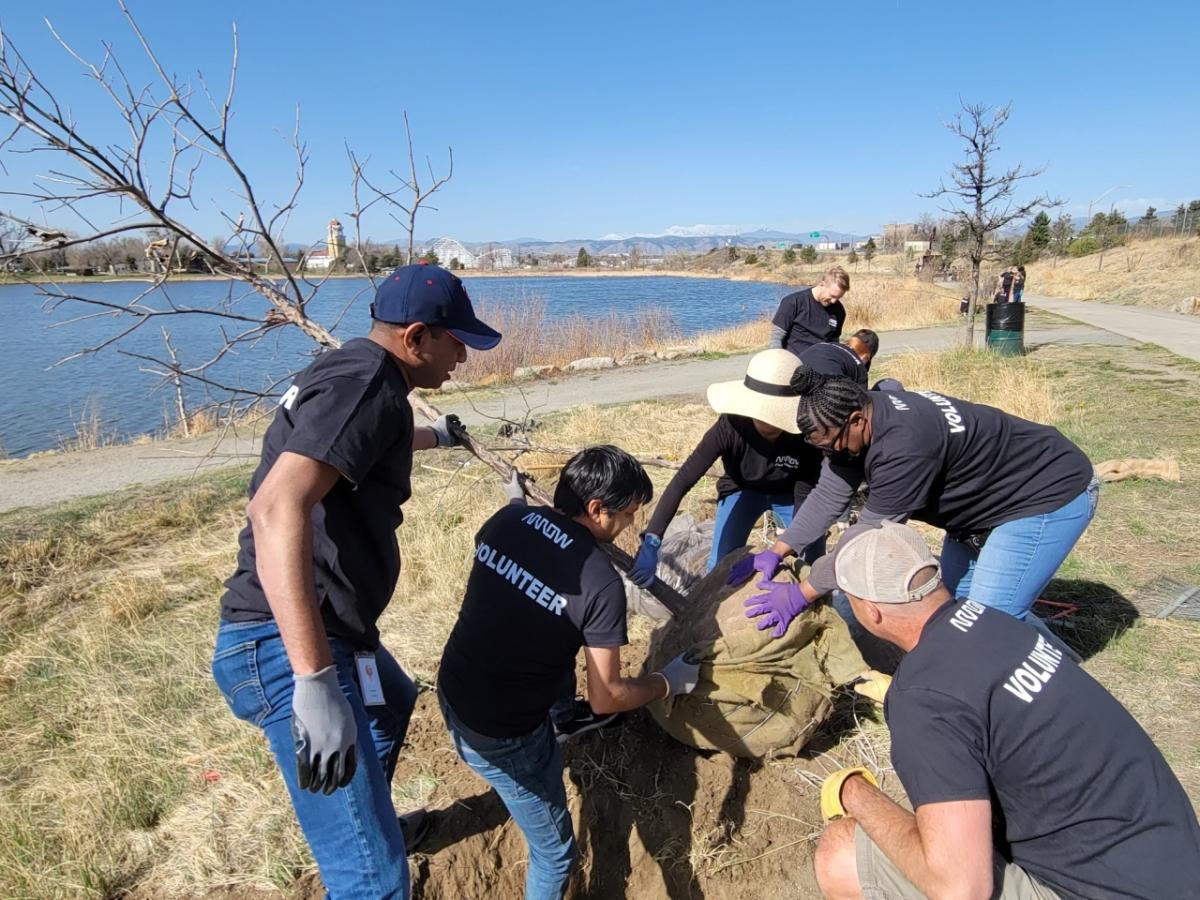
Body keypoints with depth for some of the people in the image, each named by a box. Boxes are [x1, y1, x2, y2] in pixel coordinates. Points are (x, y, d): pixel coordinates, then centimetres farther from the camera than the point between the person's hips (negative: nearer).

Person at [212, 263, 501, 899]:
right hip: (292, 647, -11)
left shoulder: (348, 371, 14)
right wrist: (315, 682, -38)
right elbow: (277, 508, -34)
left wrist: (435, 436, 60)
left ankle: (375, 823, 61)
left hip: (324, 634, 11)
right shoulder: (367, 383, -19)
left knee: (392, 703, 37)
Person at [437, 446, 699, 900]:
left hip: (451, 693, 7)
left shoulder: (509, 519, -7)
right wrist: (669, 682, 1)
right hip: (501, 734, -7)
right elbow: (605, 698, -17)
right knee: (554, 852, 16)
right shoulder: (601, 584, -24)